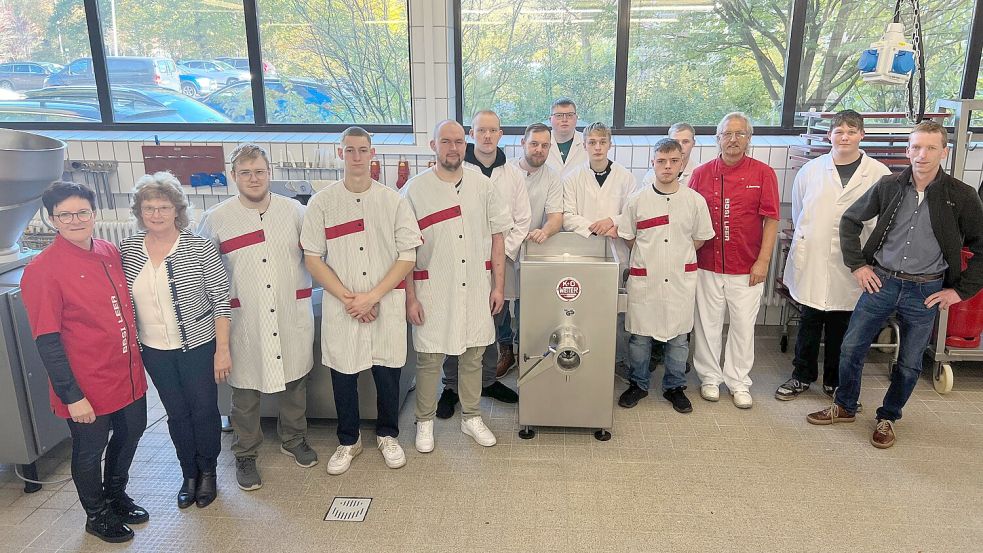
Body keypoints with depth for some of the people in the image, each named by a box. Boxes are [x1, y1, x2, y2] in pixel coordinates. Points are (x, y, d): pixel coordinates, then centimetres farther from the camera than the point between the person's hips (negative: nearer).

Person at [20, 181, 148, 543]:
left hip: (128, 374, 6)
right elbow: (47, 341, -17)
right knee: (90, 451, 15)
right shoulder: (42, 270, -17)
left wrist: (135, 357, 15)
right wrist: (72, 396, -16)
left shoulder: (110, 253, 1)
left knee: (130, 435, 22)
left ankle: (116, 494, 49)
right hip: (89, 387, -6)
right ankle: (96, 515, 40)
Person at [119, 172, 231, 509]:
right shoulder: (127, 250, -2)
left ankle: (207, 471, 32)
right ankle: (189, 474, 35)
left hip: (199, 347, -3)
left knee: (204, 410, 9)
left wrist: (222, 349, -13)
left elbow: (221, 300, -11)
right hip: (154, 351, 3)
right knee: (177, 414, 16)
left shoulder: (200, 248, -13)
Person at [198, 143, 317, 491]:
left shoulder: (294, 211, 1)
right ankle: (245, 454, 29)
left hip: (292, 315, 2)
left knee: (294, 382, 15)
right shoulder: (216, 219, -2)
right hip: (243, 319, -1)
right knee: (245, 389, 9)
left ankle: (294, 440, 37)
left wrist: (305, 288, 3)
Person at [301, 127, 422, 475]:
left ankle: (388, 435, 34)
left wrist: (372, 296, -11)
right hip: (340, 306, 0)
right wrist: (347, 298, -10)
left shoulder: (393, 201, -1)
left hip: (386, 304, 0)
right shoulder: (322, 203, 0)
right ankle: (348, 441, 32)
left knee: (388, 372, 9)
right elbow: (313, 258, 0)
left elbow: (408, 256, -3)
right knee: (343, 373, 10)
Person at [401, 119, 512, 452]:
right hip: (432, 291, -2)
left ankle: (471, 417, 31)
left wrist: (498, 285, 3)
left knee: (473, 356, 13)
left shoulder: (482, 185, 3)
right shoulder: (414, 190, -5)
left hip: (476, 288, 3)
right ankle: (425, 421, 27)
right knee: (429, 359, 7)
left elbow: (497, 237, 7)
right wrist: (410, 297, -7)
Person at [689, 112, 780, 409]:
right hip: (707, 265, 1)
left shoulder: (763, 174, 0)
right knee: (708, 325, 9)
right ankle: (710, 378, 26)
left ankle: (739, 382, 23)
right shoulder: (701, 173, 4)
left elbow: (771, 220, -2)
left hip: (747, 268, -1)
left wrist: (763, 262, -7)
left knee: (743, 326, 7)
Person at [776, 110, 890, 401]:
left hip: (851, 266, -1)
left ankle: (835, 382, 27)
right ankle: (802, 376, 26)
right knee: (809, 323, 11)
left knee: (841, 327, 10)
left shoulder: (880, 174, -2)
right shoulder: (810, 170, 3)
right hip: (813, 261, 1)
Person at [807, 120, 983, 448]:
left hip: (926, 292, -1)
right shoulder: (889, 186, -4)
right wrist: (857, 264, 2)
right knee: (851, 347, 6)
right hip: (881, 282, 1)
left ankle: (887, 418, 31)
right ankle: (844, 407, 27)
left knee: (909, 364, 10)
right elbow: (850, 220, 7)